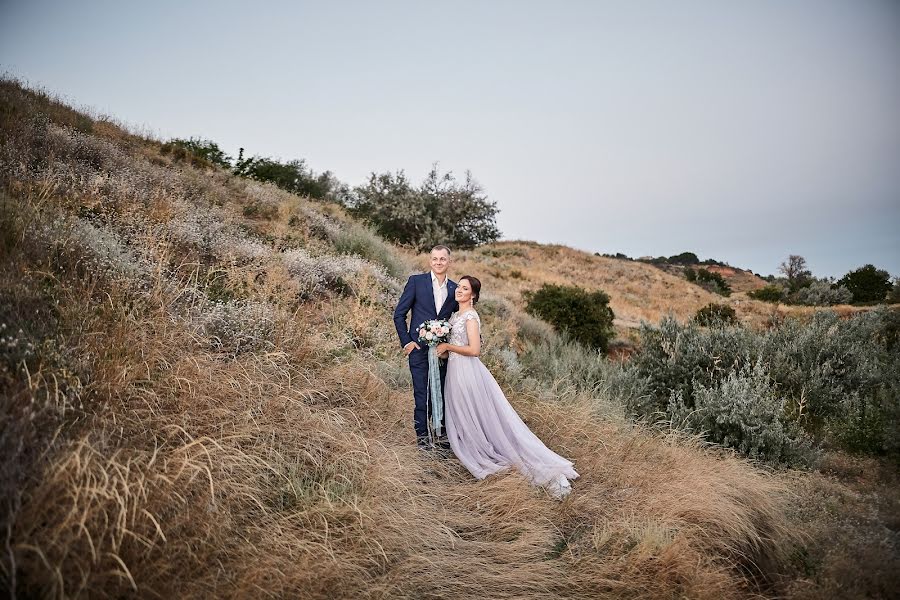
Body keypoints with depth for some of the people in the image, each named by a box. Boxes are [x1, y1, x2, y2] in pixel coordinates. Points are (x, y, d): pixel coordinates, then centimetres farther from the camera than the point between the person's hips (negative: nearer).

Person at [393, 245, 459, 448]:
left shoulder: (454, 289, 8)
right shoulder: (416, 281, -2)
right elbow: (399, 314, -1)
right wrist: (406, 341, -6)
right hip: (420, 348, -3)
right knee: (422, 395, -1)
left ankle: (440, 434, 21)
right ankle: (422, 437, 10)